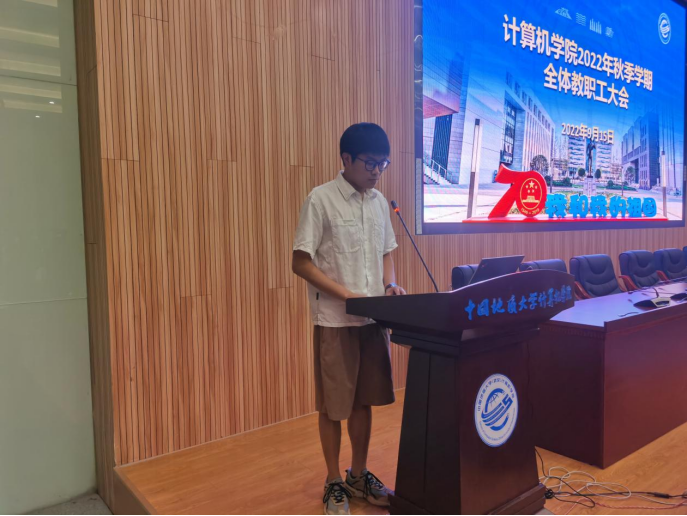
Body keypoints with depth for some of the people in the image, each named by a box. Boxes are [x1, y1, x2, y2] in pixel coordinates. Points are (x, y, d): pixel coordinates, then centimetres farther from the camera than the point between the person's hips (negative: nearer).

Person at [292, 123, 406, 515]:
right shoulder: (321, 200, -11)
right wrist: (347, 295, -19)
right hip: (335, 320, -5)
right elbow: (301, 263, -12)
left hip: (374, 319, 6)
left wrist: (390, 285, -2)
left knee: (364, 400, 15)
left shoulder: (380, 202, 8)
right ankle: (334, 483, 25)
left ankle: (359, 476, 32)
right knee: (334, 405, 6)